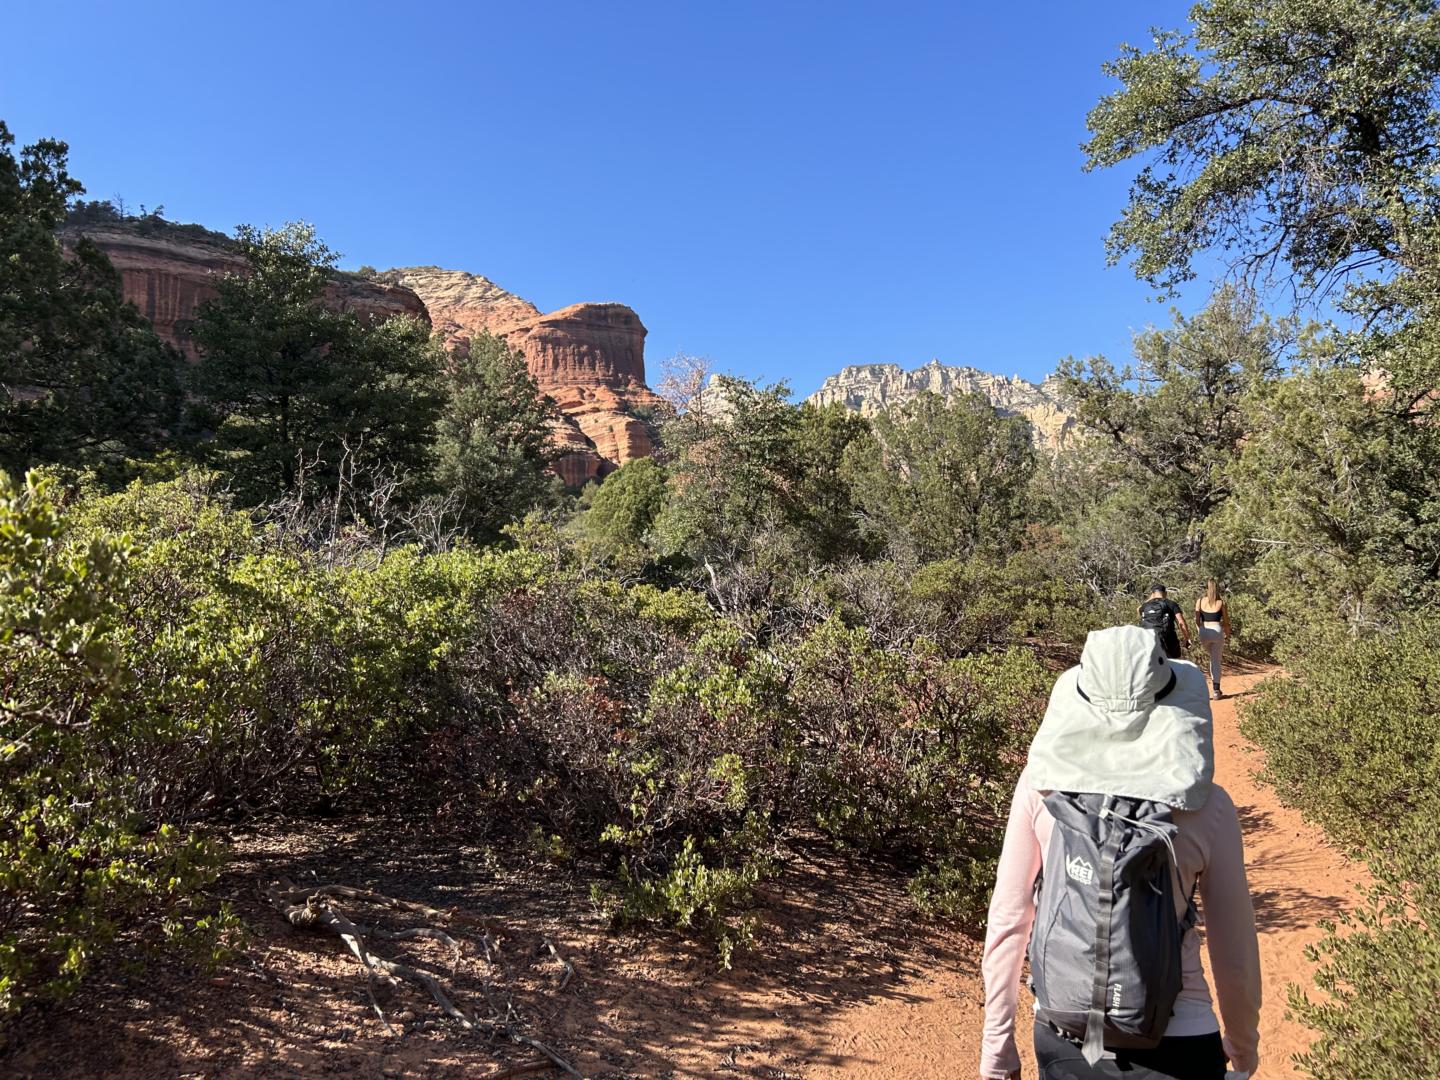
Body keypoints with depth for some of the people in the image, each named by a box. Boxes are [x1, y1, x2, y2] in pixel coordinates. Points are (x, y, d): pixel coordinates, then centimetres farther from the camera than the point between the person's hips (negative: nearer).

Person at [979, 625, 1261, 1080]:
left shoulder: (1040, 785, -12)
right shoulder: (1205, 806, -14)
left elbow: (1007, 923, -6)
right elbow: (1234, 954, -4)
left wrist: (998, 1042, 7)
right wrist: (1243, 1043, 16)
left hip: (1061, 1038, 1)